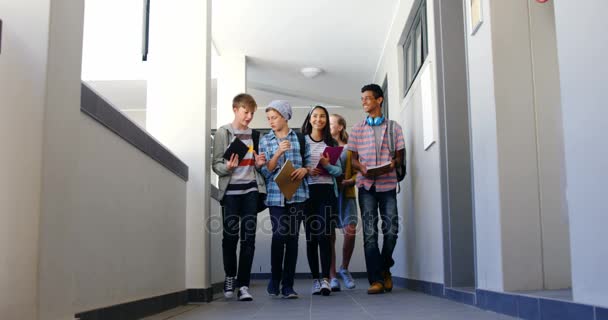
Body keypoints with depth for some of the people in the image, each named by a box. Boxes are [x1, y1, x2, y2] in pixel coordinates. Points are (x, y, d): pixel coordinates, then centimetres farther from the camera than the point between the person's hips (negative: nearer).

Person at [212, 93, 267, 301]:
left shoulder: (254, 134, 14)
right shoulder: (223, 133, 1)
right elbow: (216, 164, -2)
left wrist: (259, 164, -1)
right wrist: (227, 167, -23)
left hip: (251, 190, 3)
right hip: (231, 190, -3)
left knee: (248, 237, -2)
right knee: (230, 236, 2)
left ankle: (243, 284, 2)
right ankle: (230, 277, 24)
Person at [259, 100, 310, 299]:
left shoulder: (300, 138, 9)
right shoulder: (265, 141, 8)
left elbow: (309, 162, 13)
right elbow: (266, 171, 1)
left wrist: (304, 170, -9)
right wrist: (278, 152, -13)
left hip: (298, 193, 1)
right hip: (276, 194, -1)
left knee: (292, 237, 2)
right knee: (279, 235, -8)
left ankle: (288, 284, 9)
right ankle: (275, 279, 14)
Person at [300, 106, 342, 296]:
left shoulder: (331, 143, 14)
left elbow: (339, 171, 9)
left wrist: (327, 165, -9)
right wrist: (306, 171, -13)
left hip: (327, 190, 0)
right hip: (307, 191, 0)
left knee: (324, 234, -9)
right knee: (310, 236, 0)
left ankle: (325, 279, -10)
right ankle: (315, 279, 6)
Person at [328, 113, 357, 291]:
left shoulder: (349, 148, 8)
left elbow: (357, 172, 3)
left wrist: (349, 181, -14)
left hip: (346, 193, -1)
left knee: (350, 232, -10)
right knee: (329, 235, -2)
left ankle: (344, 268, 14)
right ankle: (332, 276, 6)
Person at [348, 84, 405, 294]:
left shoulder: (394, 127, 10)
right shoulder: (357, 129, 12)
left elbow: (399, 155, 9)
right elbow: (353, 158, 10)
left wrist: (393, 164, -15)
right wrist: (362, 168, -12)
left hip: (387, 184, 0)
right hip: (366, 184, 0)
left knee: (391, 229, -3)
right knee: (369, 233, -4)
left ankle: (384, 268, 22)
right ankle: (376, 279, -2)